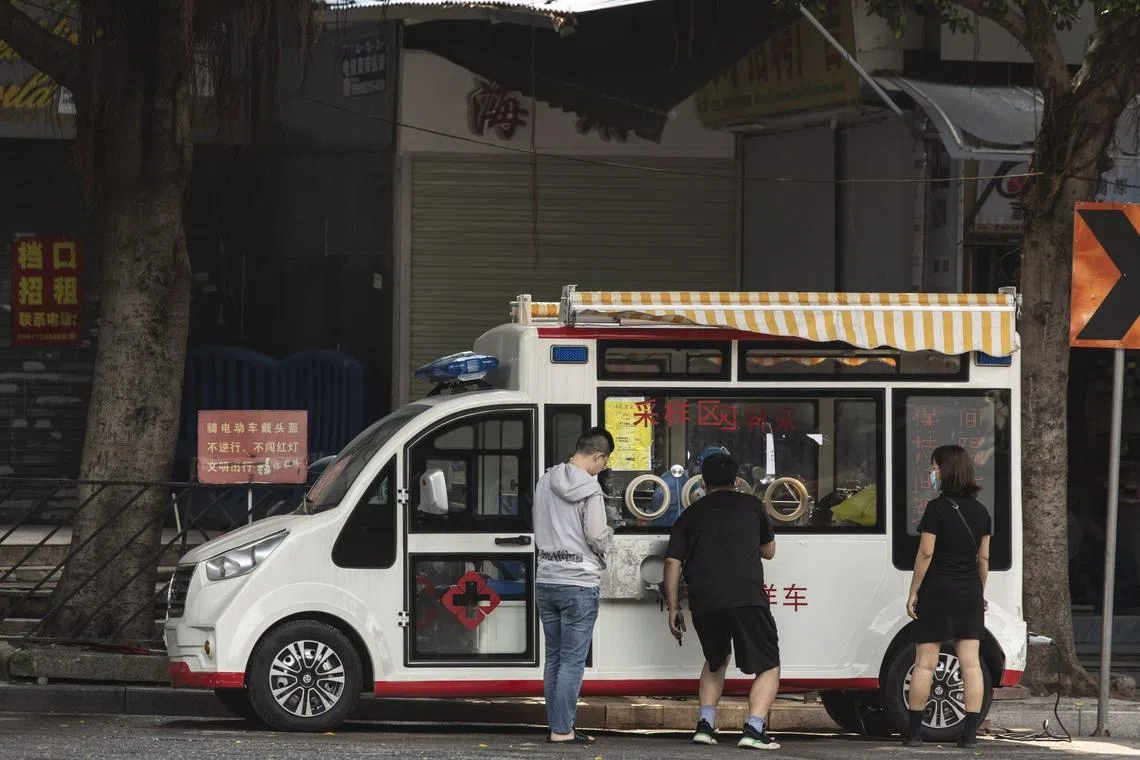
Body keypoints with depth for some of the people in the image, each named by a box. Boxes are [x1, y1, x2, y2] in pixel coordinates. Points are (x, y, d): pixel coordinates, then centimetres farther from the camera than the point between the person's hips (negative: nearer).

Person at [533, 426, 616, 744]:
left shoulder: (545, 481, 8)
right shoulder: (590, 488, -12)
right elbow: (597, 537, -14)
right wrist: (609, 536, 6)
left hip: (546, 580, 6)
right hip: (579, 583, -6)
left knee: (554, 657, 12)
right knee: (573, 660, -2)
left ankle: (557, 725, 15)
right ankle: (562, 729, -3)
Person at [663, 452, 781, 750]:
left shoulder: (690, 515, 19)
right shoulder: (751, 505, 17)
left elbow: (673, 562, 11)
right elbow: (769, 551, 29)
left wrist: (673, 609, 17)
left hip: (703, 602, 3)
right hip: (746, 597, -3)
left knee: (715, 661, 28)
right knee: (768, 666, 6)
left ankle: (705, 724, 15)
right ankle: (754, 728, -14)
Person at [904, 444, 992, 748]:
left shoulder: (937, 508, -10)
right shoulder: (980, 511, 7)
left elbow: (926, 553, -12)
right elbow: (984, 557, 11)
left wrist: (913, 592, -6)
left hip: (938, 590, -5)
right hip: (970, 592, 5)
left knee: (925, 663, 1)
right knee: (971, 663, 2)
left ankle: (914, 731, 3)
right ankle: (970, 732, -1)